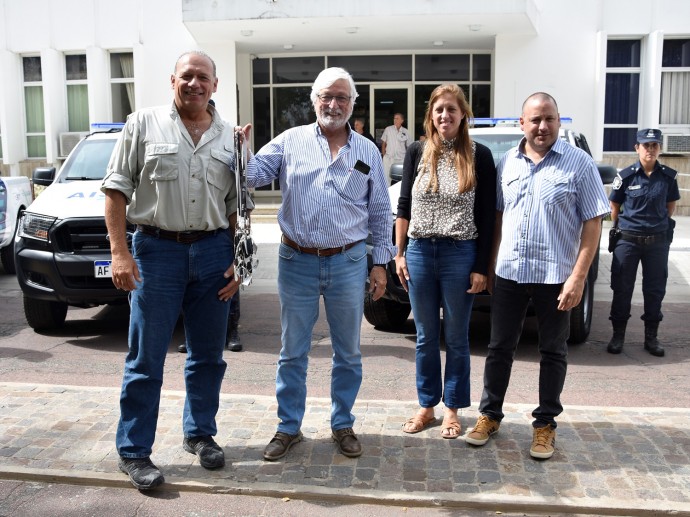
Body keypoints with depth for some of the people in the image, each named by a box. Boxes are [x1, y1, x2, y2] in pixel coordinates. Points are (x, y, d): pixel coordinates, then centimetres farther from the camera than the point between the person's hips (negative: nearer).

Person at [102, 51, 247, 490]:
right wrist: (119, 252, -11)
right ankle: (133, 451, 15)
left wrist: (240, 260, 3)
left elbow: (237, 206, 11)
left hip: (213, 250, 3)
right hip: (157, 248, -3)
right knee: (146, 358, 2)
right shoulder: (144, 124, 1)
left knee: (208, 354, 12)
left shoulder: (231, 136, 9)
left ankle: (200, 433, 30)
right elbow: (117, 189, -2)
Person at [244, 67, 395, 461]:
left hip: (348, 263, 1)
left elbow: (381, 213, 9)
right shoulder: (291, 141, 3)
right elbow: (252, 175, -2)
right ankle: (289, 427, 24)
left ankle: (343, 425, 28)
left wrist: (381, 262, 5)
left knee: (348, 353, 11)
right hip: (297, 262, 0)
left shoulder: (368, 151, 6)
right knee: (293, 352, 9)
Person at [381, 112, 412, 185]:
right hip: (388, 158, 0)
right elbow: (383, 143, 7)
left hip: (401, 159, 1)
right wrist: (383, 154, 2)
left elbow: (409, 146, 7)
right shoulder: (388, 129, 0)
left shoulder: (406, 132, 1)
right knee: (387, 177, 0)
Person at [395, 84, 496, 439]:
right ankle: (426, 406, 26)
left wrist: (481, 268, -7)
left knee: (456, 338, 10)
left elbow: (486, 216, -4)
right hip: (420, 252, 2)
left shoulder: (479, 156, -3)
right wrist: (399, 254, 2)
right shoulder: (417, 152, 4)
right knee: (426, 337, 13)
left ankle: (452, 409, 25)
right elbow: (404, 207, 7)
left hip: (460, 255, -2)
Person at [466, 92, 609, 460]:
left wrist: (578, 277, -14)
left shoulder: (579, 163, -5)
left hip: (556, 277, -3)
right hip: (509, 273, 4)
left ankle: (545, 423, 22)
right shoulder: (507, 163, 7)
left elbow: (592, 224, -8)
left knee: (552, 353, 9)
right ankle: (490, 415, 25)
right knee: (499, 348, 11)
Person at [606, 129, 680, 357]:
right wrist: (618, 228, 6)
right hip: (628, 239, -2)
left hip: (658, 241, 2)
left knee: (655, 290, 8)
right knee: (622, 288, 2)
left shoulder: (668, 176, 1)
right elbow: (614, 206, 5)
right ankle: (618, 335, 14)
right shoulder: (626, 176, -4)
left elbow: (671, 204, 14)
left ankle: (651, 337, 21)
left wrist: (661, 223, 8)